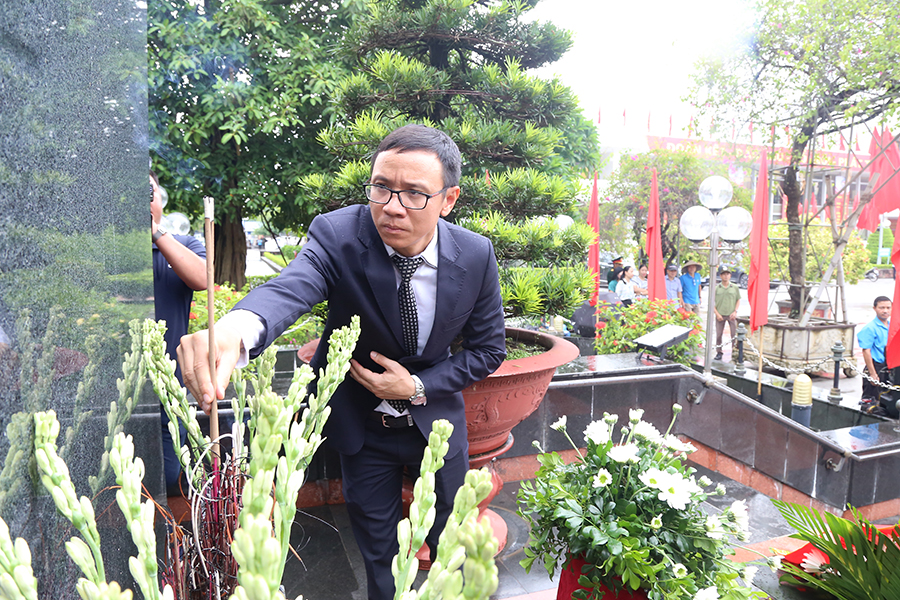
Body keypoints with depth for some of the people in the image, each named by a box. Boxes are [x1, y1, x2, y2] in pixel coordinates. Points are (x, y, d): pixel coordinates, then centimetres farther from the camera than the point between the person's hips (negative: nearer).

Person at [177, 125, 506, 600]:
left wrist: (418, 387, -20)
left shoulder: (476, 256, -19)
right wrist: (236, 328, -69)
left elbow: (488, 348, -8)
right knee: (378, 553, 20)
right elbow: (289, 288, -46)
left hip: (436, 417, 1)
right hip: (362, 425, -1)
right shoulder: (338, 234, -25)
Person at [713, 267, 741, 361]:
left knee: (734, 334, -2)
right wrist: (717, 314, -6)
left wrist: (735, 311, -4)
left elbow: (738, 300, 9)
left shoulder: (735, 288, 4)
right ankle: (719, 352, 17)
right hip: (720, 315, 0)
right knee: (718, 334, 5)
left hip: (731, 315, 0)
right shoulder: (717, 288, 2)